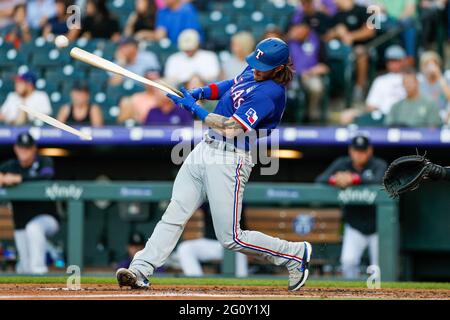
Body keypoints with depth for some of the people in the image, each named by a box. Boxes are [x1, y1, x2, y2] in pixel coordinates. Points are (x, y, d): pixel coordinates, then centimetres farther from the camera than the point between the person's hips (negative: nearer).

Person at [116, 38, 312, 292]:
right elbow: (231, 86, 27)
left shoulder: (270, 93, -20)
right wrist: (199, 92, 6)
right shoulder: (253, 71, 7)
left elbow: (231, 128, -24)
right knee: (174, 216, 0)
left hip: (231, 160, -9)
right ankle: (141, 271, -3)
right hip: (206, 148, 9)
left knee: (232, 239, -3)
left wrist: (194, 108, -18)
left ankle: (295, 253, 15)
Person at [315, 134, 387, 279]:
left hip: (376, 227, -2)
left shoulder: (378, 165, -12)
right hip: (354, 227, 2)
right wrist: (334, 179, -36)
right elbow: (319, 180, -14)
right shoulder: (342, 164, -3)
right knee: (348, 261, -16)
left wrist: (353, 178, -46)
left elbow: (379, 180, -34)